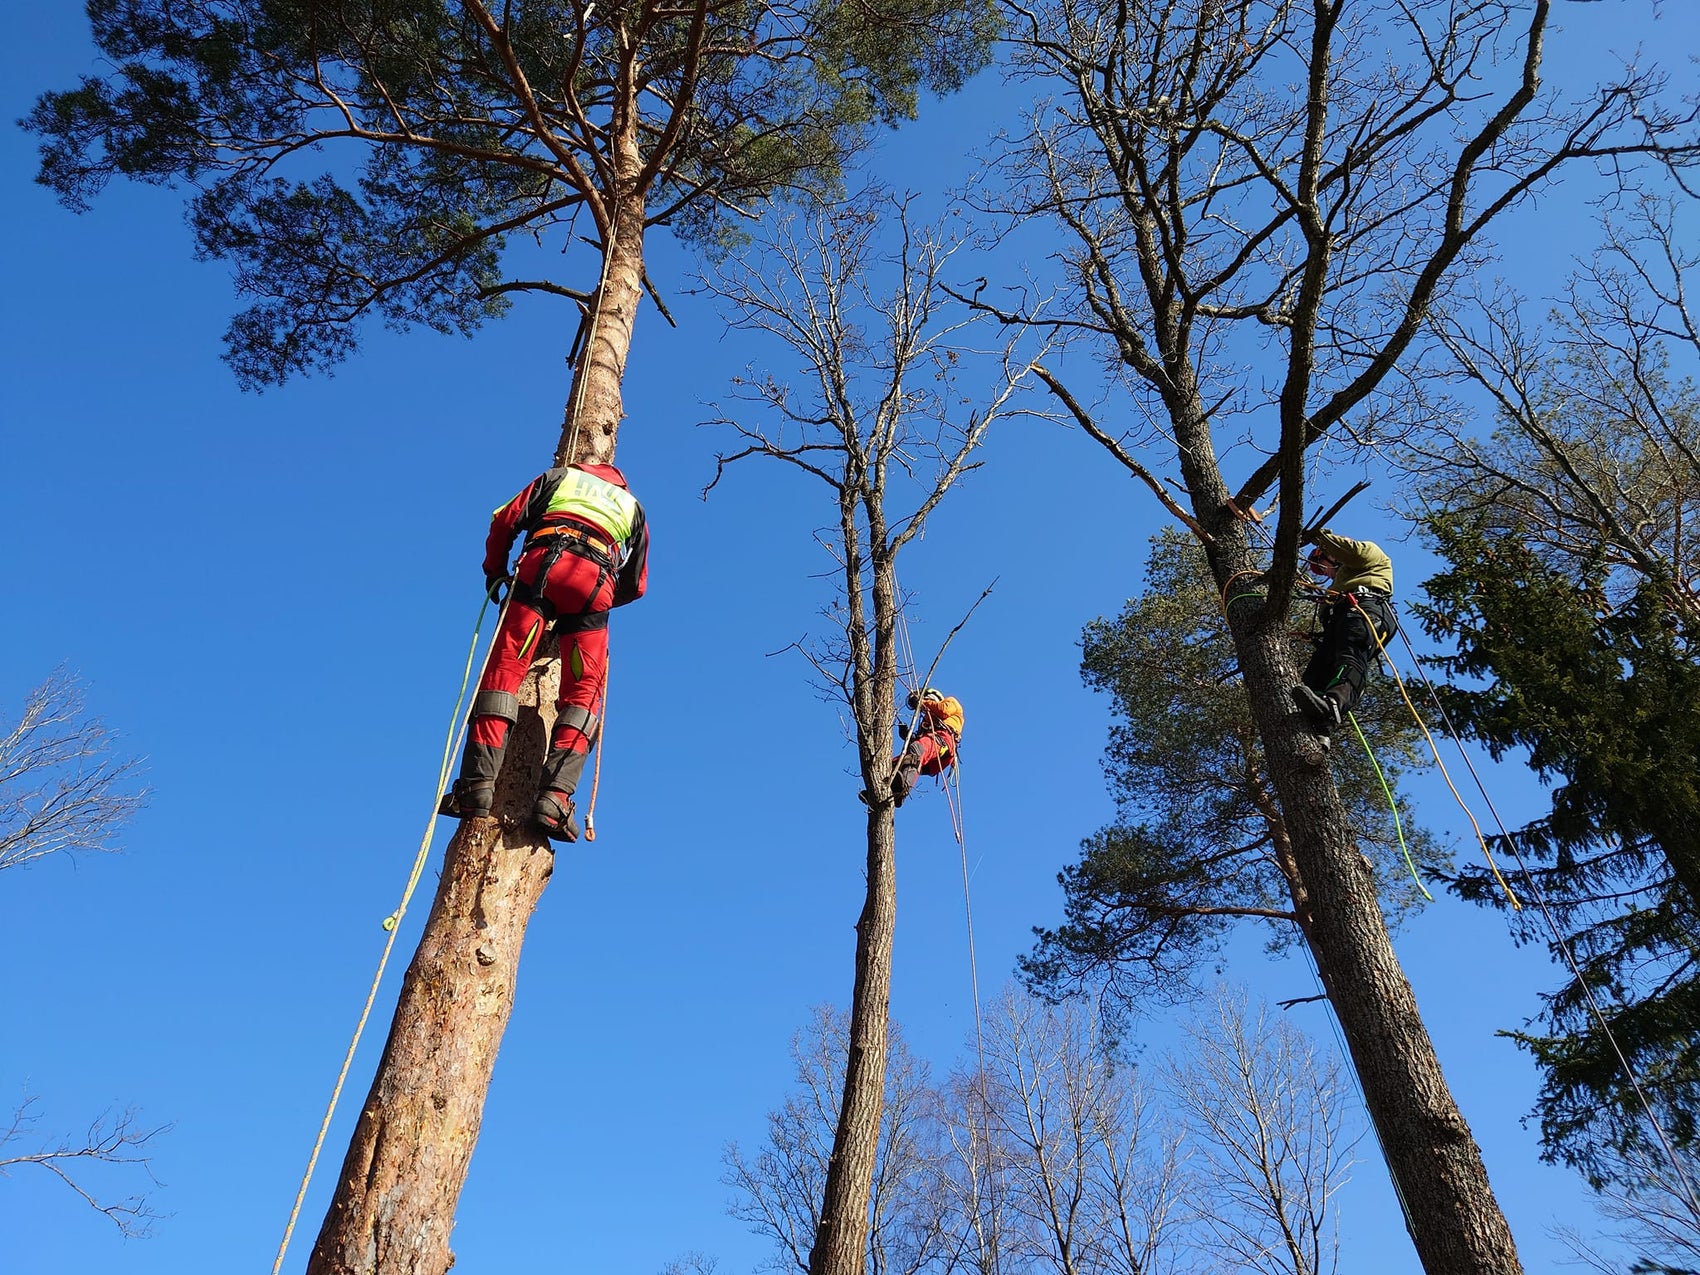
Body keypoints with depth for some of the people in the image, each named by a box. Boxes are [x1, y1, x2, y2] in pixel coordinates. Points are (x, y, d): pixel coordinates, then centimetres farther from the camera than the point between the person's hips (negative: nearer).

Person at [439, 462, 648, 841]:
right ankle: (555, 796, -13)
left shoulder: (561, 476, 31)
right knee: (583, 692, 2)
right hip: (595, 582, 1)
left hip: (542, 564, -1)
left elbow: (505, 519, 16)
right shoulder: (632, 506, 35)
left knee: (504, 667, -4)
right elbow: (636, 584, 30)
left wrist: (495, 571, 27)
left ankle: (479, 781, -18)